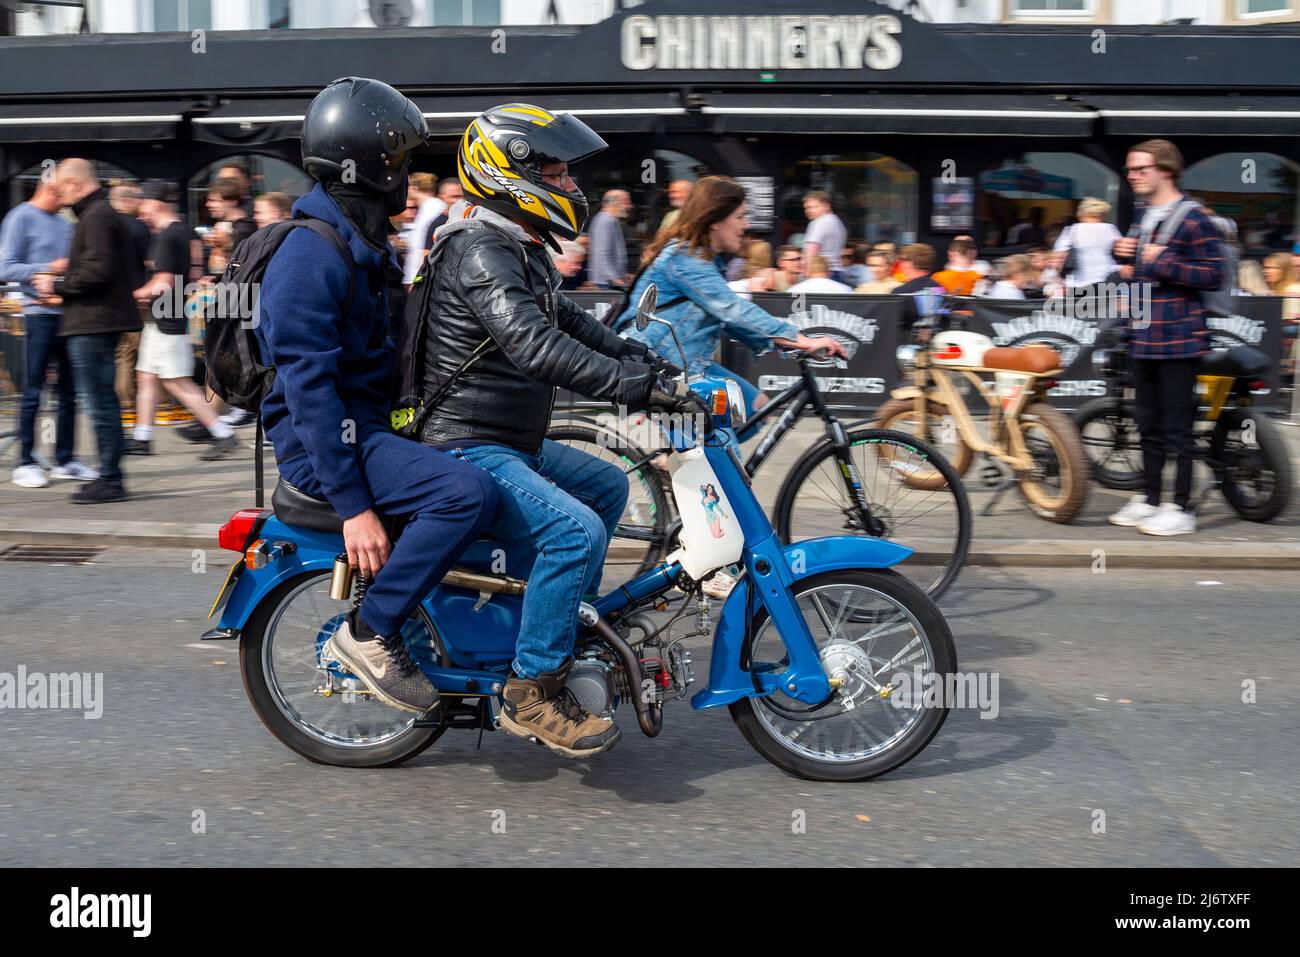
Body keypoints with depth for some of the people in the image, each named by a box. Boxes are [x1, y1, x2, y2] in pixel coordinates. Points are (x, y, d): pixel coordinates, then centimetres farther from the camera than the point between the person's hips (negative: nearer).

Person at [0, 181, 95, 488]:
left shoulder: (65, 224, 14)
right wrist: (49, 269, -17)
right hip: (40, 313, -6)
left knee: (69, 391, 8)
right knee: (33, 391, -2)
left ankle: (65, 459, 15)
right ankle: (25, 463, 5)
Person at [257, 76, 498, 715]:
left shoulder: (365, 243, 15)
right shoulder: (310, 256, -18)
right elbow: (310, 386, -23)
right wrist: (354, 504, -26)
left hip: (375, 418, 11)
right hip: (322, 441, -11)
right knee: (469, 493, -29)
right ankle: (370, 632, -15)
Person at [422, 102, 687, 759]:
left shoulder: (518, 248, 16)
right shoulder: (482, 251, -19)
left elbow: (572, 322, 22)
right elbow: (534, 346, -32)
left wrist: (653, 363, 11)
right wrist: (638, 386, -35)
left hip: (512, 443, 11)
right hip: (466, 449, -11)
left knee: (607, 486, 22)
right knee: (575, 530, -26)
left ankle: (565, 625, 30)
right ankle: (531, 692, -16)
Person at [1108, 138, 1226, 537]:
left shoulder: (1192, 218, -11)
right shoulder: (1145, 217, 15)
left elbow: (1216, 275, -16)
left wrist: (1164, 262, -20)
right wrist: (1121, 252, 10)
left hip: (1178, 338, -8)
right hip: (1144, 337, 8)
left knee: (1176, 427, -3)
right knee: (1149, 424, 14)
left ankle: (1181, 509, 4)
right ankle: (1149, 499, 24)